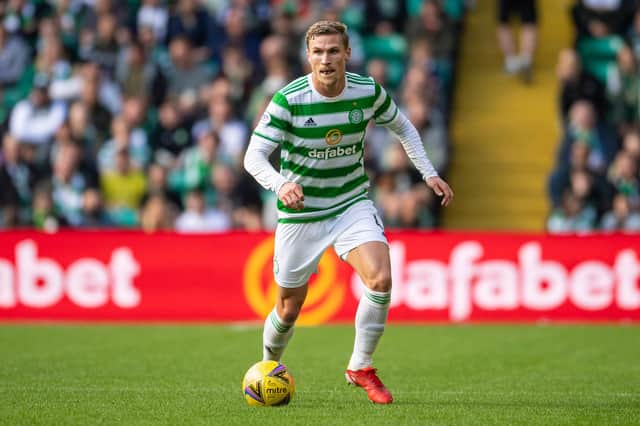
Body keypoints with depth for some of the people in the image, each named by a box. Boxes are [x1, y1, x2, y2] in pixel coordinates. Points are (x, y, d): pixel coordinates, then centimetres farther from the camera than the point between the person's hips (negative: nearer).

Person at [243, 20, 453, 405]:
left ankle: (361, 367, -2)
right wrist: (280, 184, -42)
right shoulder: (289, 100, -18)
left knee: (381, 279, -22)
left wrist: (429, 173, 3)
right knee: (289, 310, 6)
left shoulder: (368, 92, -8)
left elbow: (403, 128, 12)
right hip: (300, 212, -2)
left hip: (352, 204, 2)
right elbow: (254, 156, -22)